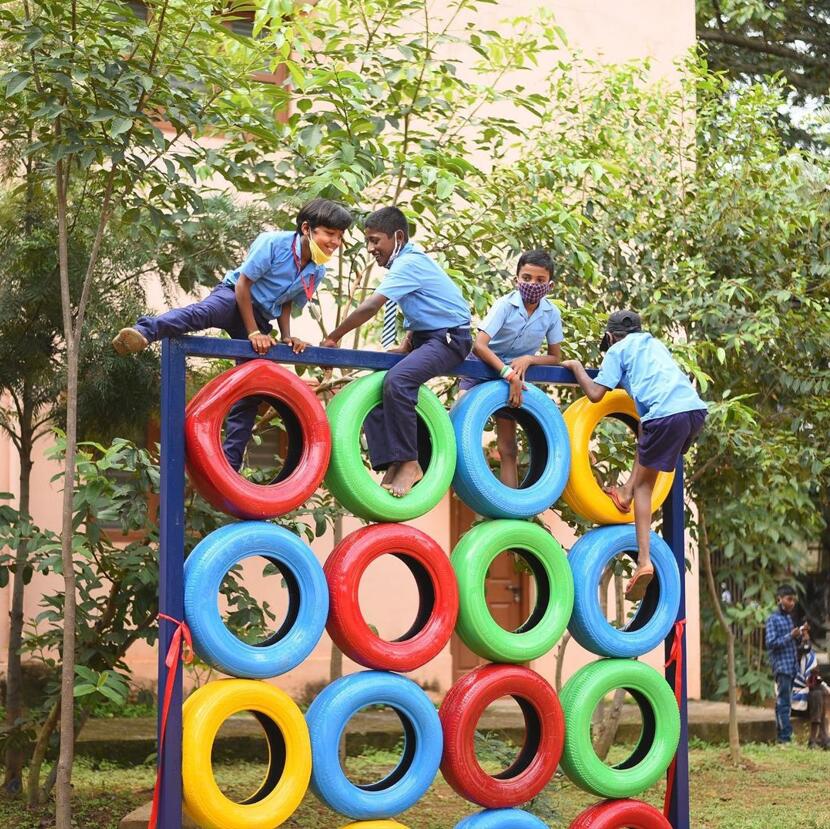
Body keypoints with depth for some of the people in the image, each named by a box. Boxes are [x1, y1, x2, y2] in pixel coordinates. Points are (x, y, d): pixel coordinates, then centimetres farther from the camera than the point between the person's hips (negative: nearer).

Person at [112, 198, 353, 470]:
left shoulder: (317, 272, 2)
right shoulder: (273, 243, -17)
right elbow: (243, 285, -15)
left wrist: (286, 336, -3)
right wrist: (253, 332, -18)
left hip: (261, 318, 6)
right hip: (234, 296, -6)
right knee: (203, 312, -41)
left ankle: (229, 465, 4)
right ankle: (144, 332, -67)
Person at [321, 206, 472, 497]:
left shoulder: (408, 263, -17)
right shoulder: (409, 261, 13)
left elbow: (370, 307, -24)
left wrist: (333, 338, -16)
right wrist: (406, 345, 8)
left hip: (449, 338, -11)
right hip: (425, 337, 11)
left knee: (397, 381, -32)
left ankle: (409, 464, -24)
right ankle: (392, 468, -2)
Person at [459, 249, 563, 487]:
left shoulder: (551, 314, -11)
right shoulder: (505, 305, -22)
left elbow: (555, 357, -1)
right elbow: (479, 346, -30)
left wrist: (528, 359, -21)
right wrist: (509, 375, -36)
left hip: (515, 377, 3)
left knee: (508, 449, 6)